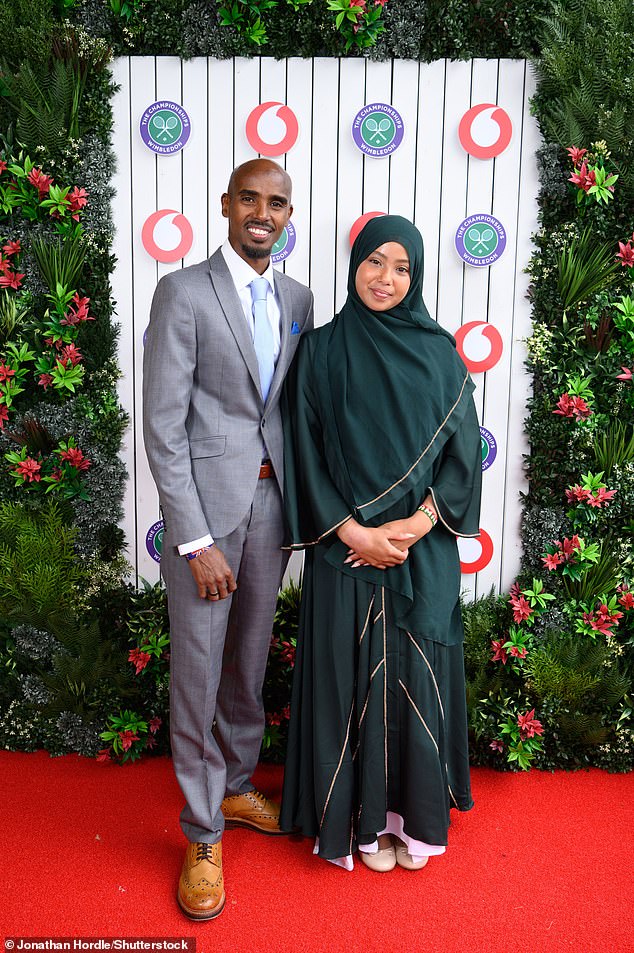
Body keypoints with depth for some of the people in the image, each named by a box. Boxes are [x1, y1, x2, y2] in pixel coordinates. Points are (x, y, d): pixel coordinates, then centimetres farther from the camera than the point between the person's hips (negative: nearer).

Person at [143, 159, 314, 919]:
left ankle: (237, 786, 39)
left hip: (269, 505, 5)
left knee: (250, 665, 18)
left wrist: (295, 507, 8)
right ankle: (202, 835, 23)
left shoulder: (297, 300, 10)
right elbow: (162, 426, -12)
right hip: (205, 508, -5)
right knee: (198, 675, 4)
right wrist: (195, 541, -15)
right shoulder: (182, 293, -8)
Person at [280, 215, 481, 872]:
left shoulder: (438, 352, 3)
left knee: (417, 676, 10)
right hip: (345, 546, -1)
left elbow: (464, 451, 0)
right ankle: (365, 818, 27)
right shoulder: (321, 351, 0)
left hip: (425, 549, 1)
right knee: (353, 676, 7)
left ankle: (415, 814, 30)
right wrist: (354, 532, -12)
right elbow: (306, 454, -3)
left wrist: (412, 528, -12)